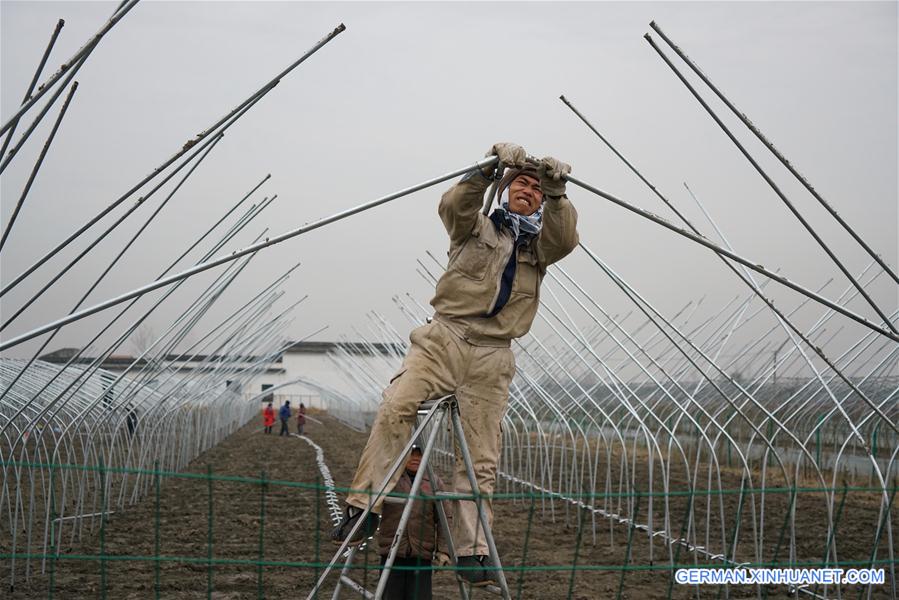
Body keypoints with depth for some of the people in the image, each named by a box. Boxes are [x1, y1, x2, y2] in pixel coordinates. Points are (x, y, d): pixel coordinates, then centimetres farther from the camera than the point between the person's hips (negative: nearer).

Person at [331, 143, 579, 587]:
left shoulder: (538, 245, 19)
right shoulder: (477, 227, 15)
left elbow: (564, 239, -3)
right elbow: (453, 208, -7)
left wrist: (557, 193, -15)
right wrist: (489, 169, -18)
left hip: (491, 356, 2)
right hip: (444, 338, -2)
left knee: (480, 459, 0)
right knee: (396, 407, -26)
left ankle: (471, 550, 5)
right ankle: (366, 508, -24)